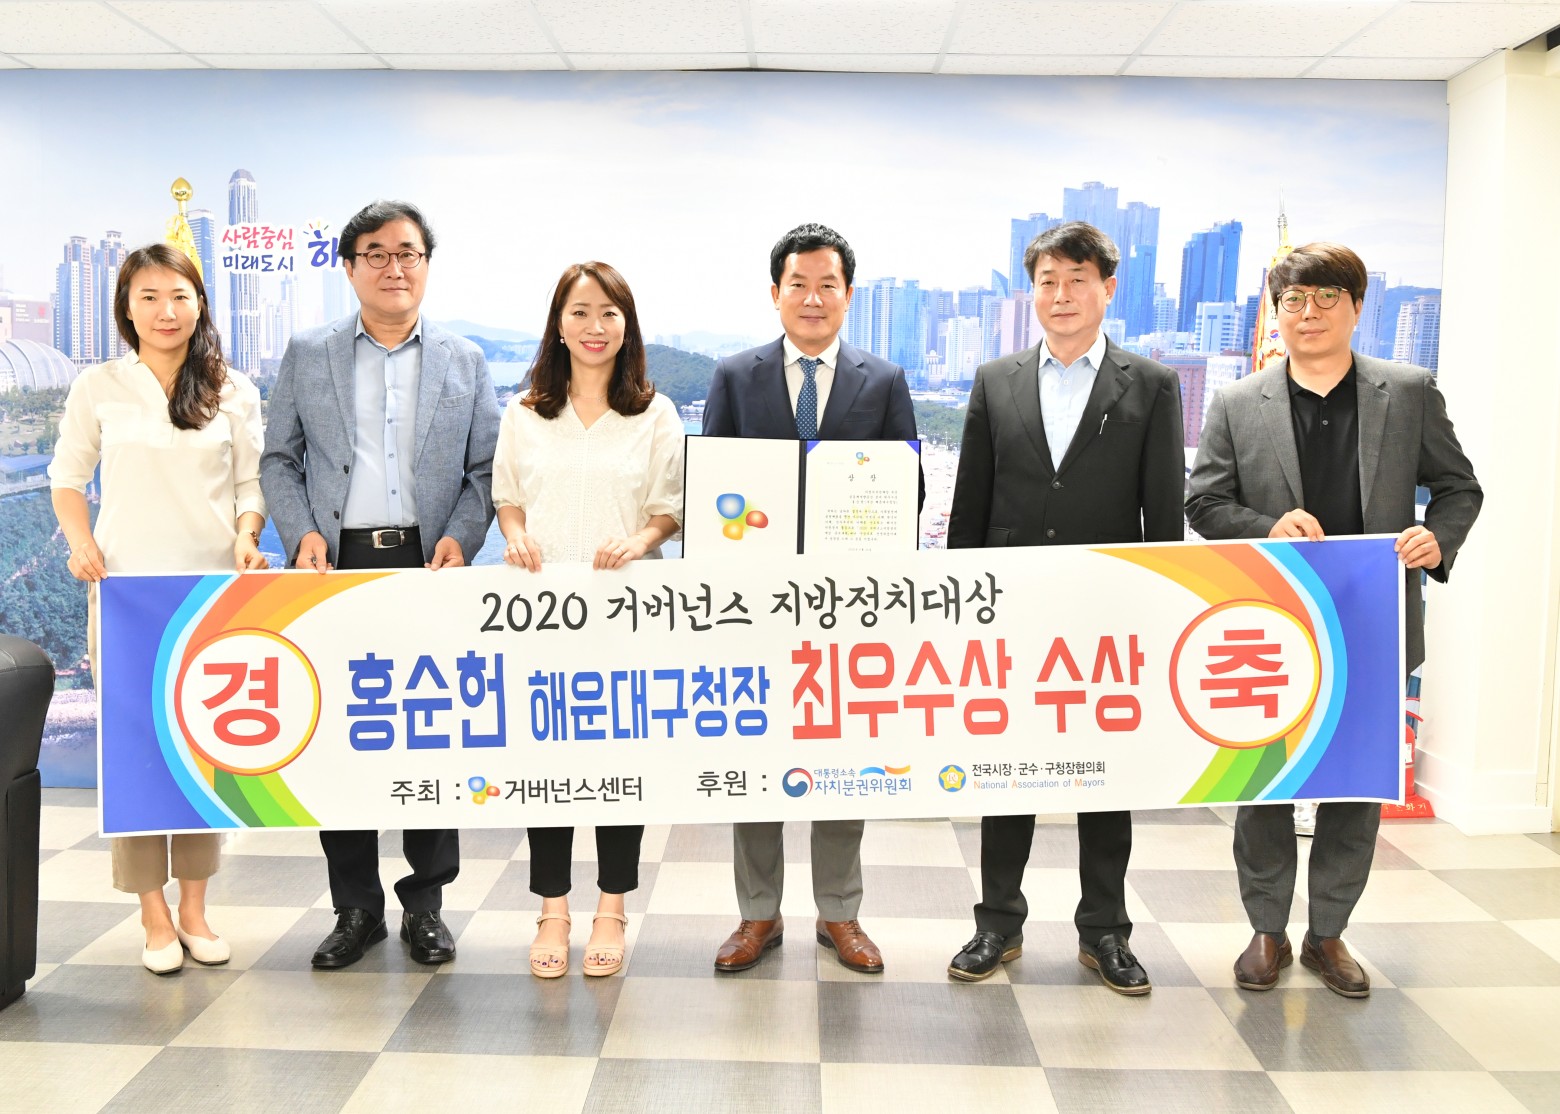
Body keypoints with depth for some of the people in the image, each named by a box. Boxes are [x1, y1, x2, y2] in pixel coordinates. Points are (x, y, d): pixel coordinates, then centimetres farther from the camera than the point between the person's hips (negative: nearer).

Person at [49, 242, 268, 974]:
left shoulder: (234, 393, 6)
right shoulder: (98, 389, 4)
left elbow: (252, 483, 8)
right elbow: (67, 478, 11)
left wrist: (246, 536, -10)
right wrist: (81, 543, -5)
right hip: (127, 587, -1)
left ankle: (194, 908, 18)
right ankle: (154, 915, 10)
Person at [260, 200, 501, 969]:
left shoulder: (465, 362, 11)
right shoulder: (307, 356, 11)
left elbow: (486, 468, 8)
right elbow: (278, 460, 10)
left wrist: (461, 537, -8)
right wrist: (301, 534, -6)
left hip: (428, 566, 0)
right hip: (339, 567, 0)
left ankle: (425, 903, 18)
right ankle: (356, 906, 18)